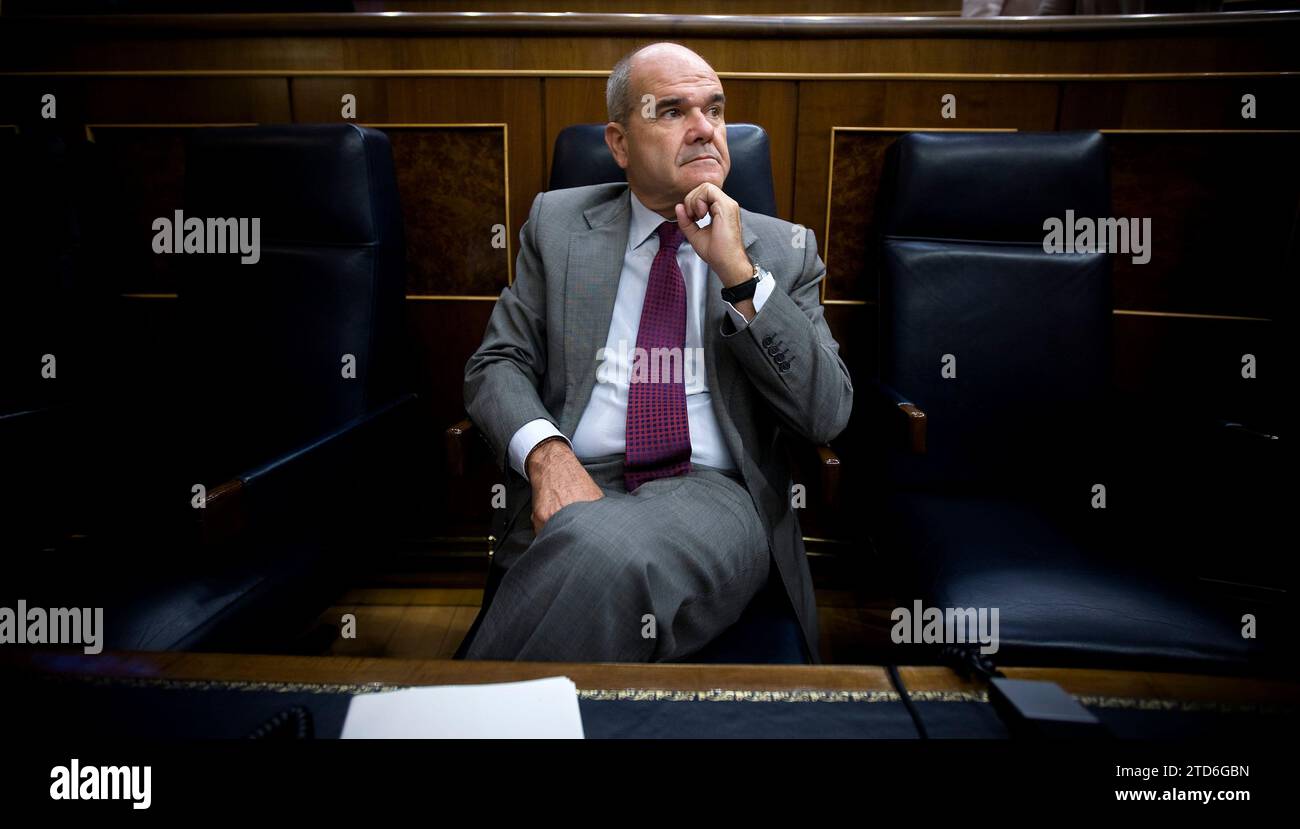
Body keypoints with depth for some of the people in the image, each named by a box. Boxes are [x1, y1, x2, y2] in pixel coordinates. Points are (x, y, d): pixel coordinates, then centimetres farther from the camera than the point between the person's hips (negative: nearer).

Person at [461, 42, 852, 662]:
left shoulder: (783, 248, 10)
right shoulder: (557, 222, 13)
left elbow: (828, 414, 0)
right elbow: (496, 363, 8)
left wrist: (738, 272, -10)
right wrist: (546, 452, -14)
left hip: (712, 495, 0)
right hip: (572, 490, 1)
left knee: (605, 553, -34)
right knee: (587, 545, -35)